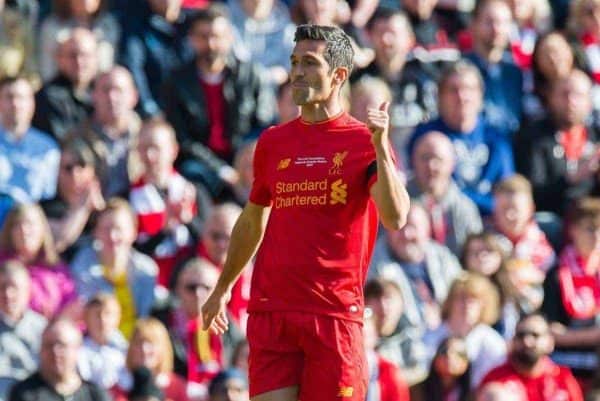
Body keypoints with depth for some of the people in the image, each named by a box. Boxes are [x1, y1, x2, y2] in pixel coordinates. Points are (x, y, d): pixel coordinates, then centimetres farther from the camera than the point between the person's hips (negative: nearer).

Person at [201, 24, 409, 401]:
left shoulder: (364, 141, 0)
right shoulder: (273, 142, 13)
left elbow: (395, 218, -14)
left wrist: (380, 147, -23)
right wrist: (222, 289, 32)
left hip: (335, 312, -3)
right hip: (270, 310, 3)